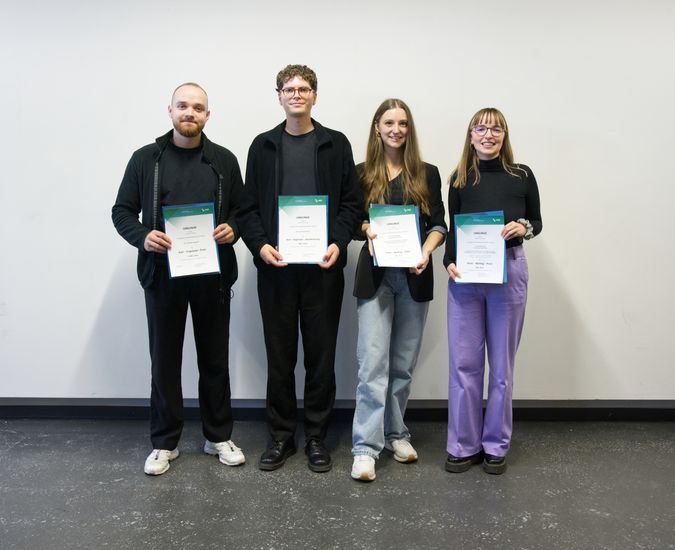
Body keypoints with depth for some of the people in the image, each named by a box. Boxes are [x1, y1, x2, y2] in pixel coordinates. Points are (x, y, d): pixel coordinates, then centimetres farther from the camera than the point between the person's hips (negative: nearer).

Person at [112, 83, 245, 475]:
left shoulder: (224, 160, 6)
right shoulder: (146, 159, 3)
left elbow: (242, 209, 11)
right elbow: (122, 211, 5)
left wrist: (233, 229, -11)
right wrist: (142, 236, -15)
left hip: (213, 274, 1)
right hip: (163, 274, 0)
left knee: (215, 358, 10)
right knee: (165, 359, 7)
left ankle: (219, 436, 25)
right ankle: (165, 442, 21)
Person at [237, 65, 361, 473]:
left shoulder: (336, 144, 7)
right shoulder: (263, 146, 9)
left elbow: (351, 202, 3)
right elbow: (249, 206, 6)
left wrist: (339, 242, -12)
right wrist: (260, 244, -10)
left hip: (323, 266, -1)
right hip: (276, 267, 1)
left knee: (321, 354, 5)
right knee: (279, 355, 7)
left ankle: (317, 436, 18)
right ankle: (281, 436, 20)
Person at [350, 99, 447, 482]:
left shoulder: (427, 174, 10)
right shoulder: (362, 174, 7)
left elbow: (439, 224, 7)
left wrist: (426, 252, -12)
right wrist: (367, 228, -15)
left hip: (414, 275, 2)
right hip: (375, 275, -2)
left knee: (404, 362, 9)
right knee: (373, 362, -9)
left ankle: (396, 433, 24)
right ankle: (366, 448, -7)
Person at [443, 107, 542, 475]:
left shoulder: (522, 176, 4)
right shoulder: (460, 178, 6)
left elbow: (537, 221, 12)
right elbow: (452, 229, 10)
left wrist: (523, 227, -10)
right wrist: (449, 261, -8)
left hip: (509, 271, -1)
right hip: (464, 275, 1)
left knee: (502, 362, 7)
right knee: (464, 362, 4)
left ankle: (496, 445, 20)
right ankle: (464, 445, 16)